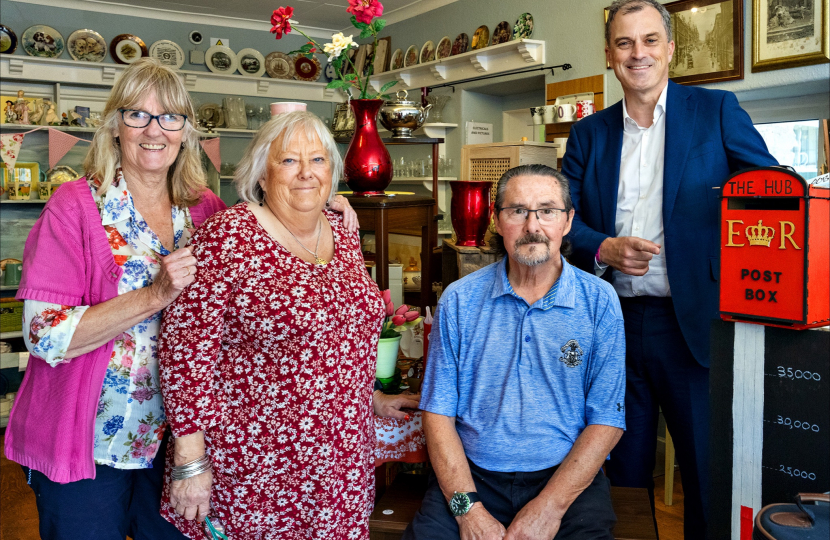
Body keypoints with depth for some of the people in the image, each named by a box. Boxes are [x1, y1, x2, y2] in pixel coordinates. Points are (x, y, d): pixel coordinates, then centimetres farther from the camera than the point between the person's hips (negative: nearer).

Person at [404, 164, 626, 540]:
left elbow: (607, 420, -2)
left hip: (566, 478, 0)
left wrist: (549, 506, -12)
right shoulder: (459, 300, 3)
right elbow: (438, 412, 2)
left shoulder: (600, 302, 1)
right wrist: (468, 507, -11)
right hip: (471, 475, 1)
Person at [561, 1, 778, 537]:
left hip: (693, 325, -3)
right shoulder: (589, 133, 11)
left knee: (710, 474, 6)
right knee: (624, 470, 15)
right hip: (615, 325, 3)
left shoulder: (717, 110, 2)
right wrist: (603, 247, -12)